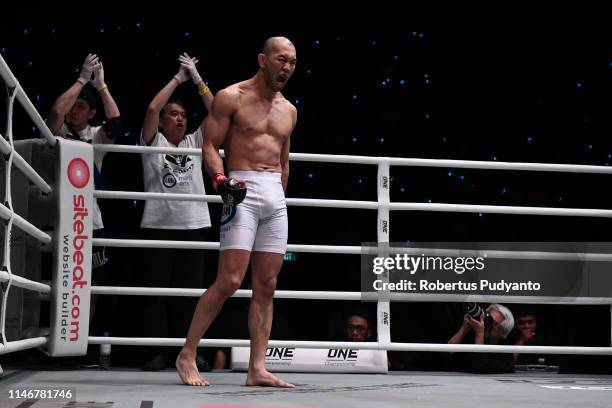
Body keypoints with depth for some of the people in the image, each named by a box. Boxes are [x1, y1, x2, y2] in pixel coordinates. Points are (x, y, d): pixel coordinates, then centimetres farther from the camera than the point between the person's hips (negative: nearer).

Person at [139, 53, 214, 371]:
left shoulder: (194, 143, 15)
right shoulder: (153, 142, 7)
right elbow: (152, 108, -9)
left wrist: (197, 79, 4)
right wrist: (178, 78, -1)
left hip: (194, 225, 3)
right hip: (159, 224, -3)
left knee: (190, 290, 3)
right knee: (157, 289, -3)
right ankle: (156, 352, 0)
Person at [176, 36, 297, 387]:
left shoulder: (289, 110, 18)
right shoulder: (232, 98, -1)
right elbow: (210, 147, -5)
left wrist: (279, 197, 18)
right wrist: (222, 181, -20)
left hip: (276, 197, 6)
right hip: (243, 191, -6)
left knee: (267, 286, 2)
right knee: (230, 281, -14)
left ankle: (258, 368, 3)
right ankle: (187, 355, -2)